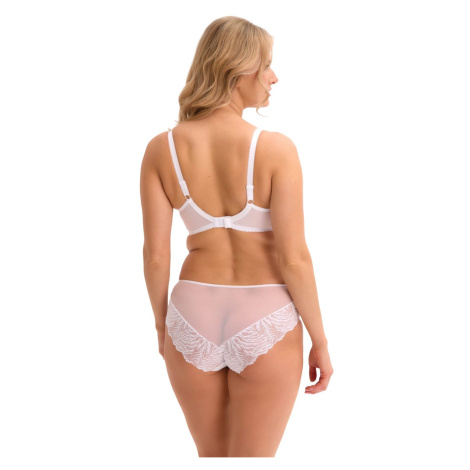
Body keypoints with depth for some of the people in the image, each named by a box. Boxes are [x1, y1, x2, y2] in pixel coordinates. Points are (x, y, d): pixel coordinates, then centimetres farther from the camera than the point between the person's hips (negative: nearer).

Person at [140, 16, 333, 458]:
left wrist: (162, 324, 13)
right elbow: (294, 258, -15)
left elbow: (155, 253, -3)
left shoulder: (161, 149, -7)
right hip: (264, 325, -3)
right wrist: (320, 342, -3)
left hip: (194, 319, 3)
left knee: (212, 458, 25)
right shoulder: (276, 149, -16)